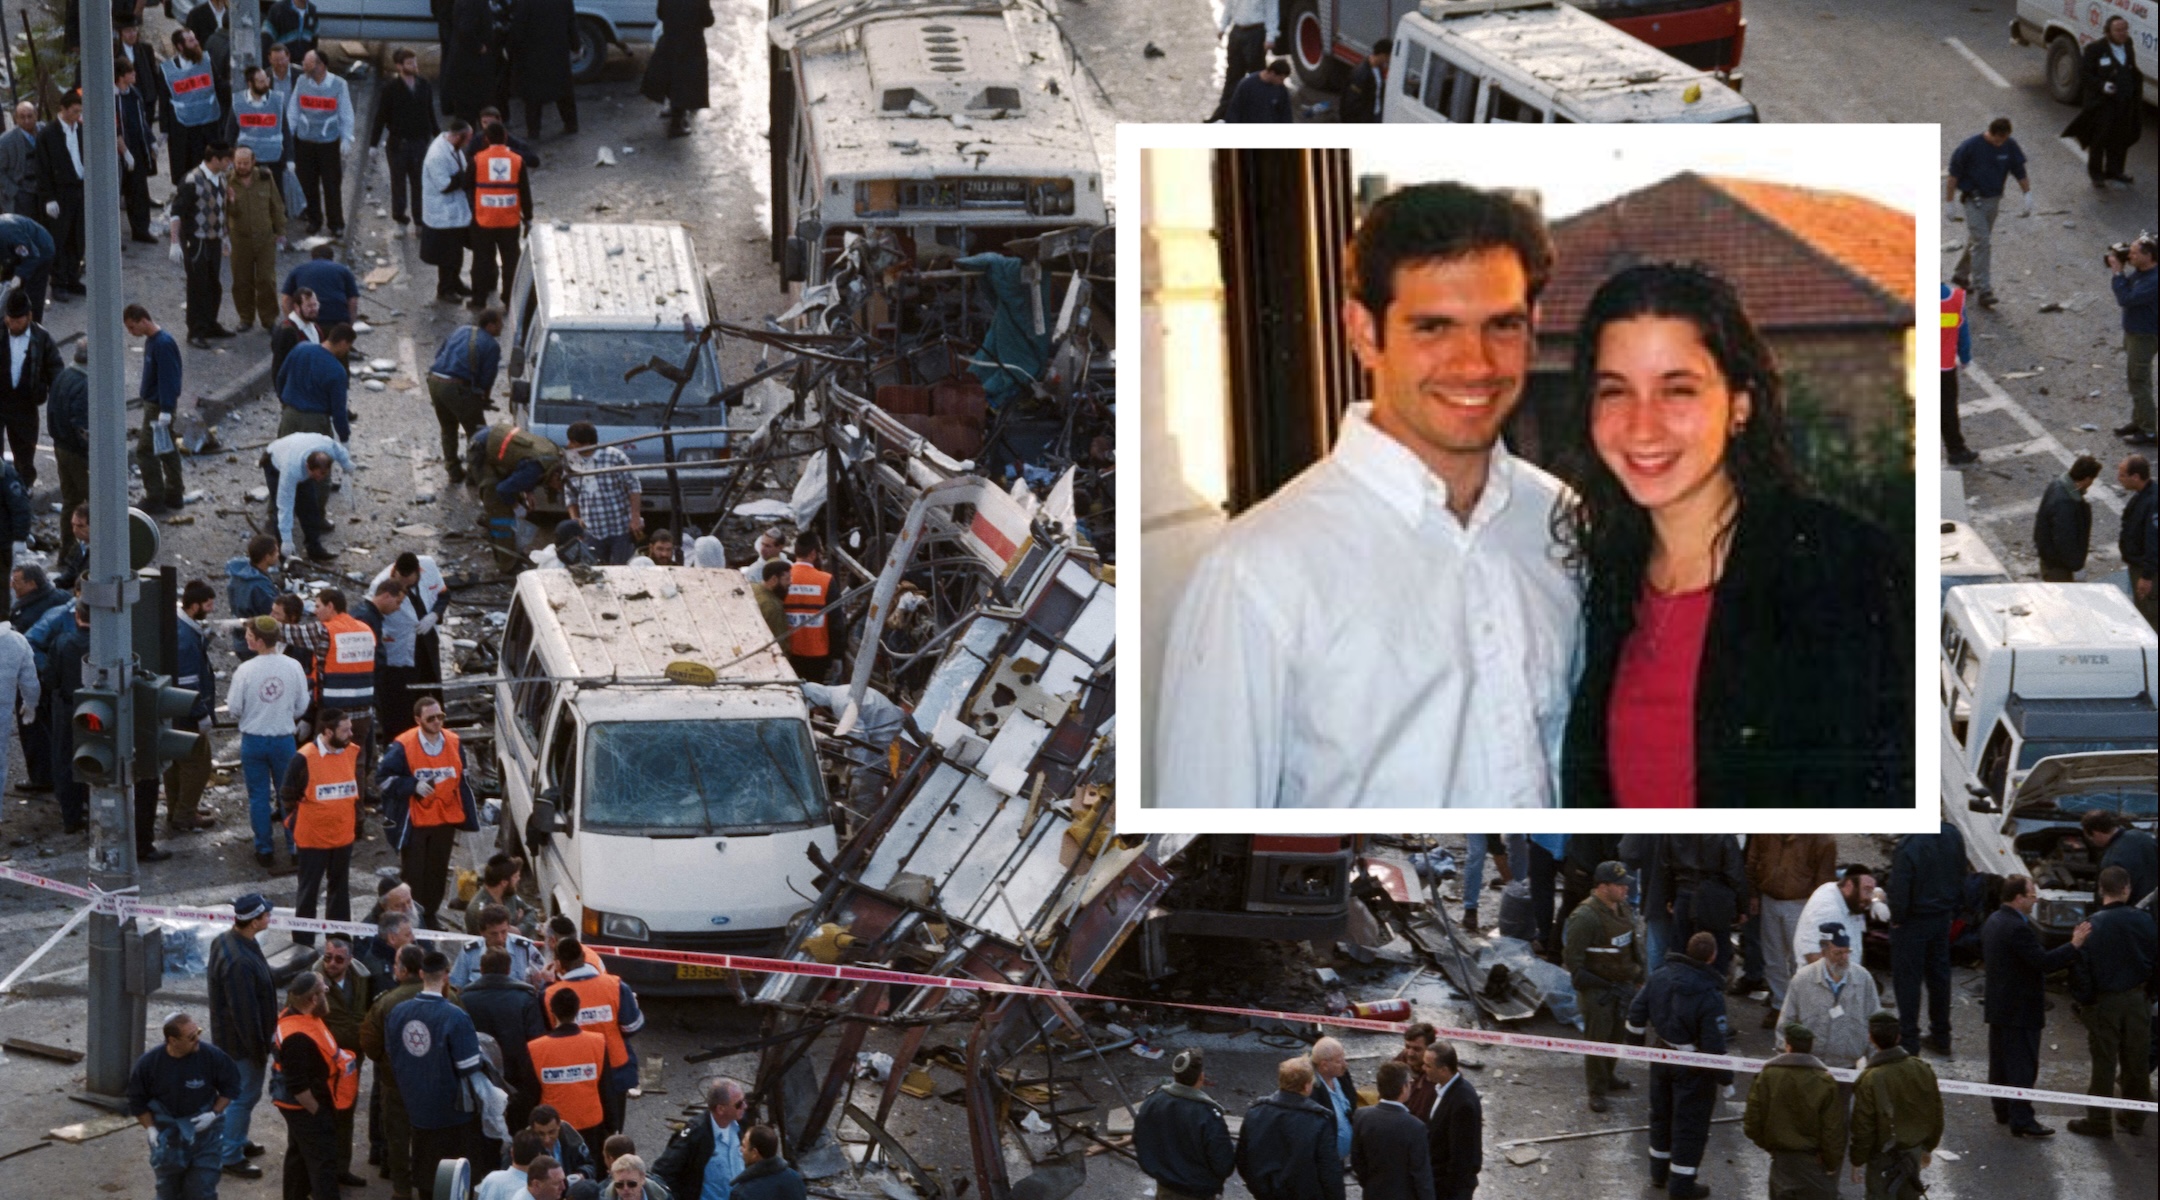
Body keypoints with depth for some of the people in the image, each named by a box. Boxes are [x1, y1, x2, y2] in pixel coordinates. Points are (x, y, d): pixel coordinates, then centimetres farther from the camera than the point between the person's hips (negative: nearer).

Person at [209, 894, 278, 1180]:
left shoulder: (227, 941, 0)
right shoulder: (239, 962, -34)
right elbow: (245, 1012, -28)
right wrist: (259, 1049, -18)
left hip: (229, 1035, 10)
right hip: (242, 1041, -10)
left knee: (244, 1091, 25)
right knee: (245, 1095, 3)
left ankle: (237, 1142, 41)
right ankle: (231, 1157, 13)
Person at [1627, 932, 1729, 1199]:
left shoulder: (1661, 977, -7)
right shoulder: (1710, 995, -25)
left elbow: (1636, 1013, 3)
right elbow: (1714, 1044, -23)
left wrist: (1636, 1041, 21)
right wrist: (1725, 1077, -11)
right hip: (1694, 1068, -6)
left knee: (1661, 1114, 23)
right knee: (1690, 1122, 7)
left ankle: (1659, 1172, 37)